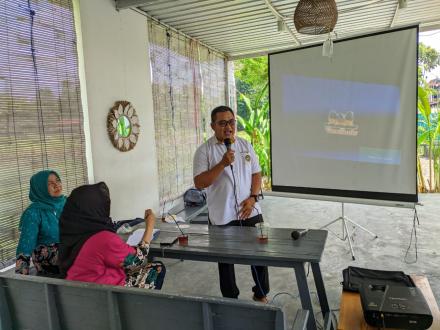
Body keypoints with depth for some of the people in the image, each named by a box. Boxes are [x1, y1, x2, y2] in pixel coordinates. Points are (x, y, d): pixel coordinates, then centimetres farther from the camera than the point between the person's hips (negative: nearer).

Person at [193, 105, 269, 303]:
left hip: (250, 212, 3)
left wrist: (252, 198, -7)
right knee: (226, 260, 12)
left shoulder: (245, 145, 5)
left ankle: (261, 294, 36)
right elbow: (199, 183, -15)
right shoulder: (204, 151, -8)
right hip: (222, 217, -3)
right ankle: (230, 299, 33)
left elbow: (256, 174, 9)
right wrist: (222, 164, -24)